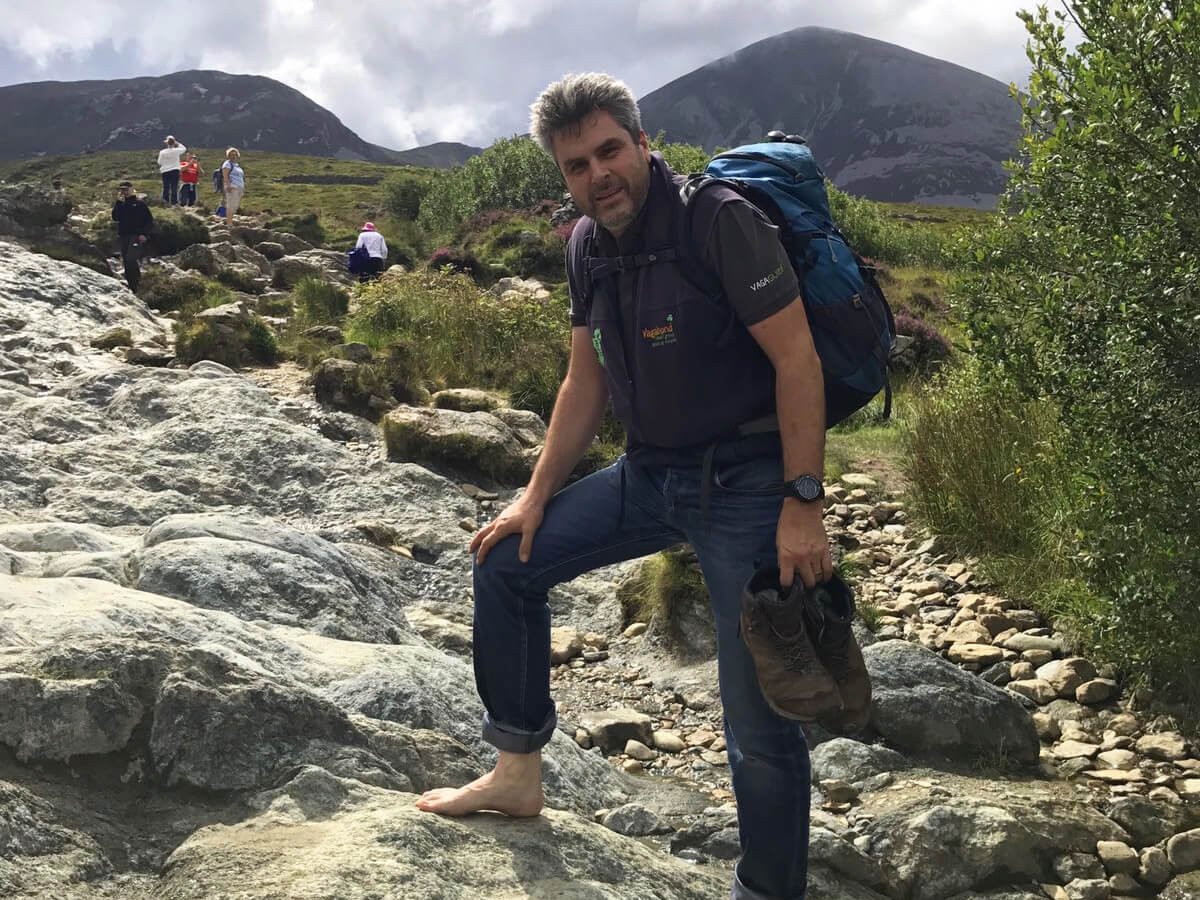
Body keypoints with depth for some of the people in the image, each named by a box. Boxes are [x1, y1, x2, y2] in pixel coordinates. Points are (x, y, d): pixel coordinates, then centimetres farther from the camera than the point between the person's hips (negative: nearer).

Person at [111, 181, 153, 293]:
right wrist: (119, 203, -8)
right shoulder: (120, 203, 14)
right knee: (127, 263, 7)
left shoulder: (139, 203, 0)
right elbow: (115, 218, -1)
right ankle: (131, 288, 14)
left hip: (136, 236, -6)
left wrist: (144, 234, -11)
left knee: (131, 259, -24)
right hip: (123, 236, 6)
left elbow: (149, 220, -1)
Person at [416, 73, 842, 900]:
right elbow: (586, 383, 13)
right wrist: (536, 496, 12)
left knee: (759, 716, -5)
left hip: (744, 481, -7)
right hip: (650, 475, 7)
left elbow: (798, 360, -19)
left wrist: (802, 506, -22)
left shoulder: (718, 220, -19)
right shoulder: (589, 247, 4)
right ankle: (518, 773, 24)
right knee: (506, 563, 8)